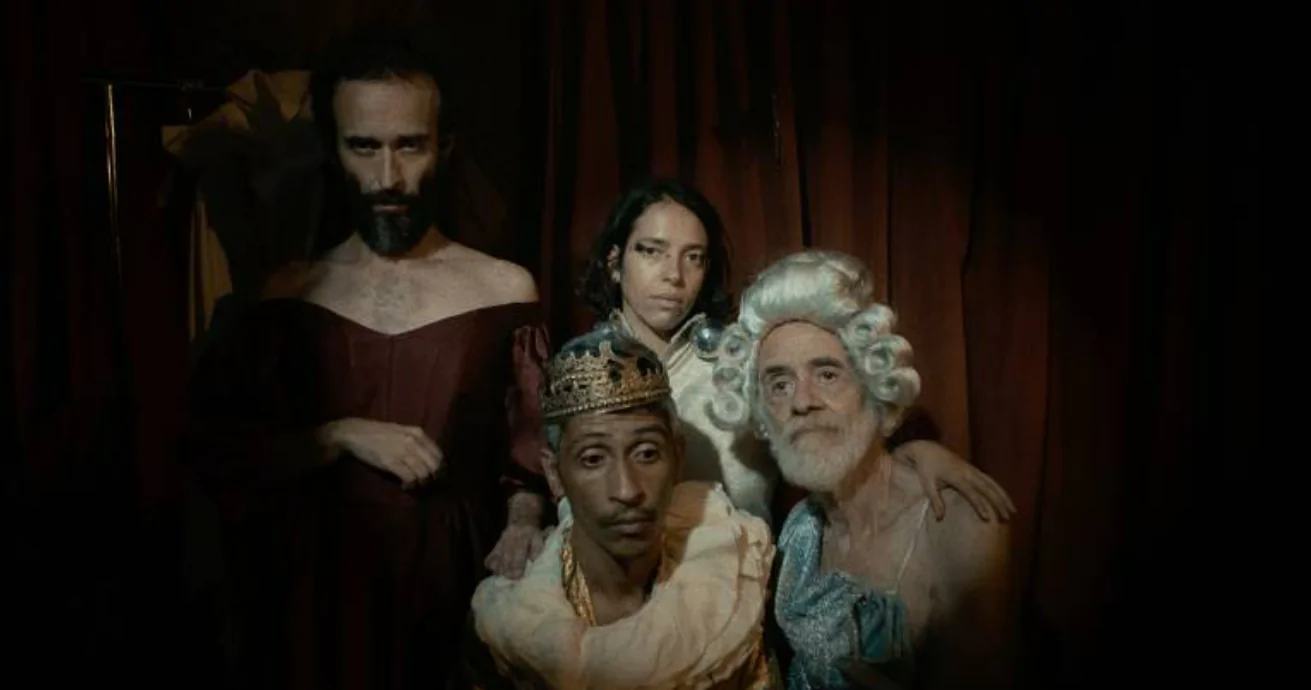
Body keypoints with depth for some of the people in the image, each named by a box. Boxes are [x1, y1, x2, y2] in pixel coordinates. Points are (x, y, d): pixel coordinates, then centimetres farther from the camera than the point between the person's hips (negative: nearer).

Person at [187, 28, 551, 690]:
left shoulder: (503, 289, -3)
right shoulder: (286, 294, 0)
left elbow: (530, 443, 3)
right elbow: (217, 449, 1)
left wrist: (524, 519, -15)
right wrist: (341, 436, -13)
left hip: (455, 574, 0)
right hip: (320, 578, 1)